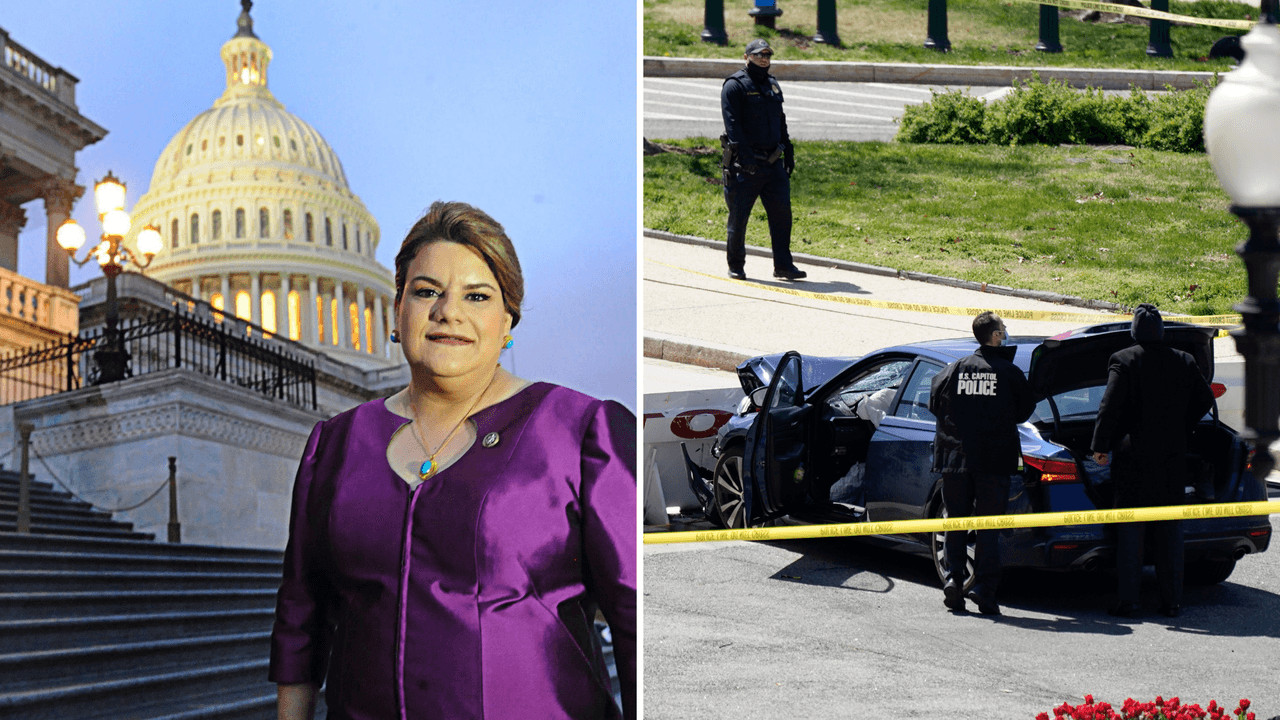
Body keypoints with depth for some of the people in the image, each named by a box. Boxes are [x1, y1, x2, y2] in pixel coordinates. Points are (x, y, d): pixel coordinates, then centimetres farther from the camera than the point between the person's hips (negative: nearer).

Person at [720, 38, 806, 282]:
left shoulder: (772, 85, 17)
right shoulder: (735, 85, -6)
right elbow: (732, 123, -15)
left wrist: (788, 152, 18)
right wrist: (744, 153, -25)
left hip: (773, 162, 6)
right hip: (744, 162, -6)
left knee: (782, 212, 0)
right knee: (739, 216, 1)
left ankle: (783, 266, 4)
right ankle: (736, 266, 12)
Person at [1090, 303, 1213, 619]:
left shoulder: (1123, 361, -8)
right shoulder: (1185, 362, 5)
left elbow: (1110, 406, -13)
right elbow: (1204, 400, 11)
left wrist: (1100, 446, -6)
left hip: (1133, 455, -3)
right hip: (1172, 460, 4)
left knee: (1129, 531, 1)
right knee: (1170, 530, 10)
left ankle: (1128, 601, -1)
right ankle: (1172, 601, 10)